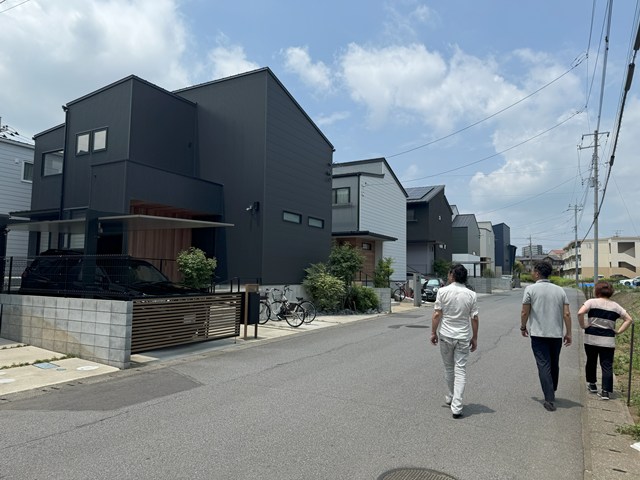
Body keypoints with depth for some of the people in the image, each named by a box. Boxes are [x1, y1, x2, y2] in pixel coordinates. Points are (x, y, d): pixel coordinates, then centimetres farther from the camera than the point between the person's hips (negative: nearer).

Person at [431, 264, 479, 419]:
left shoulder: (443, 291, -8)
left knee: (448, 368, 16)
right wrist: (474, 338, 9)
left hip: (445, 336, 0)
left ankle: (450, 398, 31)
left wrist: (433, 332, 1)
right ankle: (456, 406, -1)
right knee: (460, 370, 3)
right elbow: (474, 319, -1)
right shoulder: (471, 295, -3)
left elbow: (437, 314, -9)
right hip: (463, 337, 1)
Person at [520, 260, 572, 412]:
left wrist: (523, 327, 9)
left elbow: (524, 312, -7)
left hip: (538, 334, -4)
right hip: (556, 334, 4)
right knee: (554, 365, 19)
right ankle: (551, 393, 35)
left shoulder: (531, 289, -8)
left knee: (544, 366, -1)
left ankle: (550, 400, -5)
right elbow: (567, 314, 0)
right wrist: (568, 333, 8)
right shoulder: (560, 290, 4)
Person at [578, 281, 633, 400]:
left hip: (591, 339, -2)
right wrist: (618, 331, 7)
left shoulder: (592, 302, -5)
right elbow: (629, 319, 7)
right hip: (608, 341, 2)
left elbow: (580, 313, -21)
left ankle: (592, 384, 28)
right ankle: (605, 391, 0)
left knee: (591, 362, 16)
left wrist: (583, 325, -7)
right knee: (607, 365, 4)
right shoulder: (615, 306, 7)